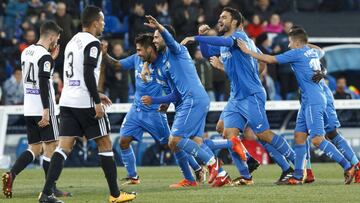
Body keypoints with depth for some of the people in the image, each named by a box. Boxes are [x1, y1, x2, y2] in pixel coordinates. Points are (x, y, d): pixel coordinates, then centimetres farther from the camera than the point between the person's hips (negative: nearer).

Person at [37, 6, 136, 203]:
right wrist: (97, 102, -18)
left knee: (64, 147, 0)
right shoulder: (92, 43, -9)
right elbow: (88, 74, -19)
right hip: (85, 103, -8)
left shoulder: (73, 41, 19)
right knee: (105, 145, 5)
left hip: (67, 101, 8)